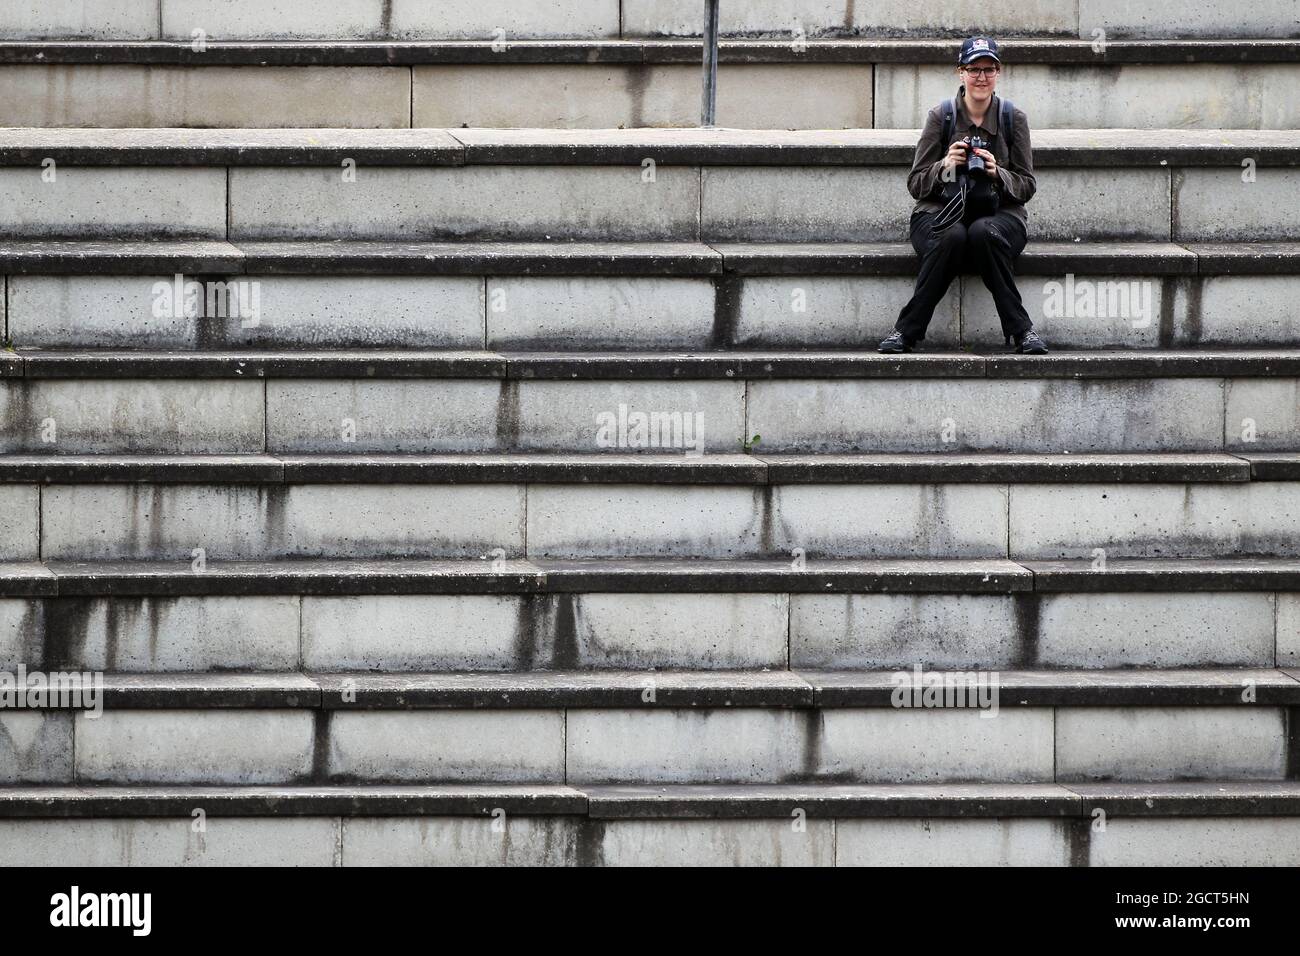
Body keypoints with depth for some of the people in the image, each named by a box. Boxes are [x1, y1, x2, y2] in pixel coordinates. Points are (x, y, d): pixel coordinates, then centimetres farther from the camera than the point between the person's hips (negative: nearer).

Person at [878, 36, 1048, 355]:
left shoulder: (1013, 119, 6)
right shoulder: (941, 116, 3)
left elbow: (1027, 186, 6)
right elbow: (915, 184, 4)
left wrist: (996, 172, -14)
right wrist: (946, 165, -16)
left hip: (999, 214, 1)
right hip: (941, 214, 0)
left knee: (983, 233, -37)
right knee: (952, 237, -37)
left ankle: (1021, 331, -30)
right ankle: (906, 331, -29)